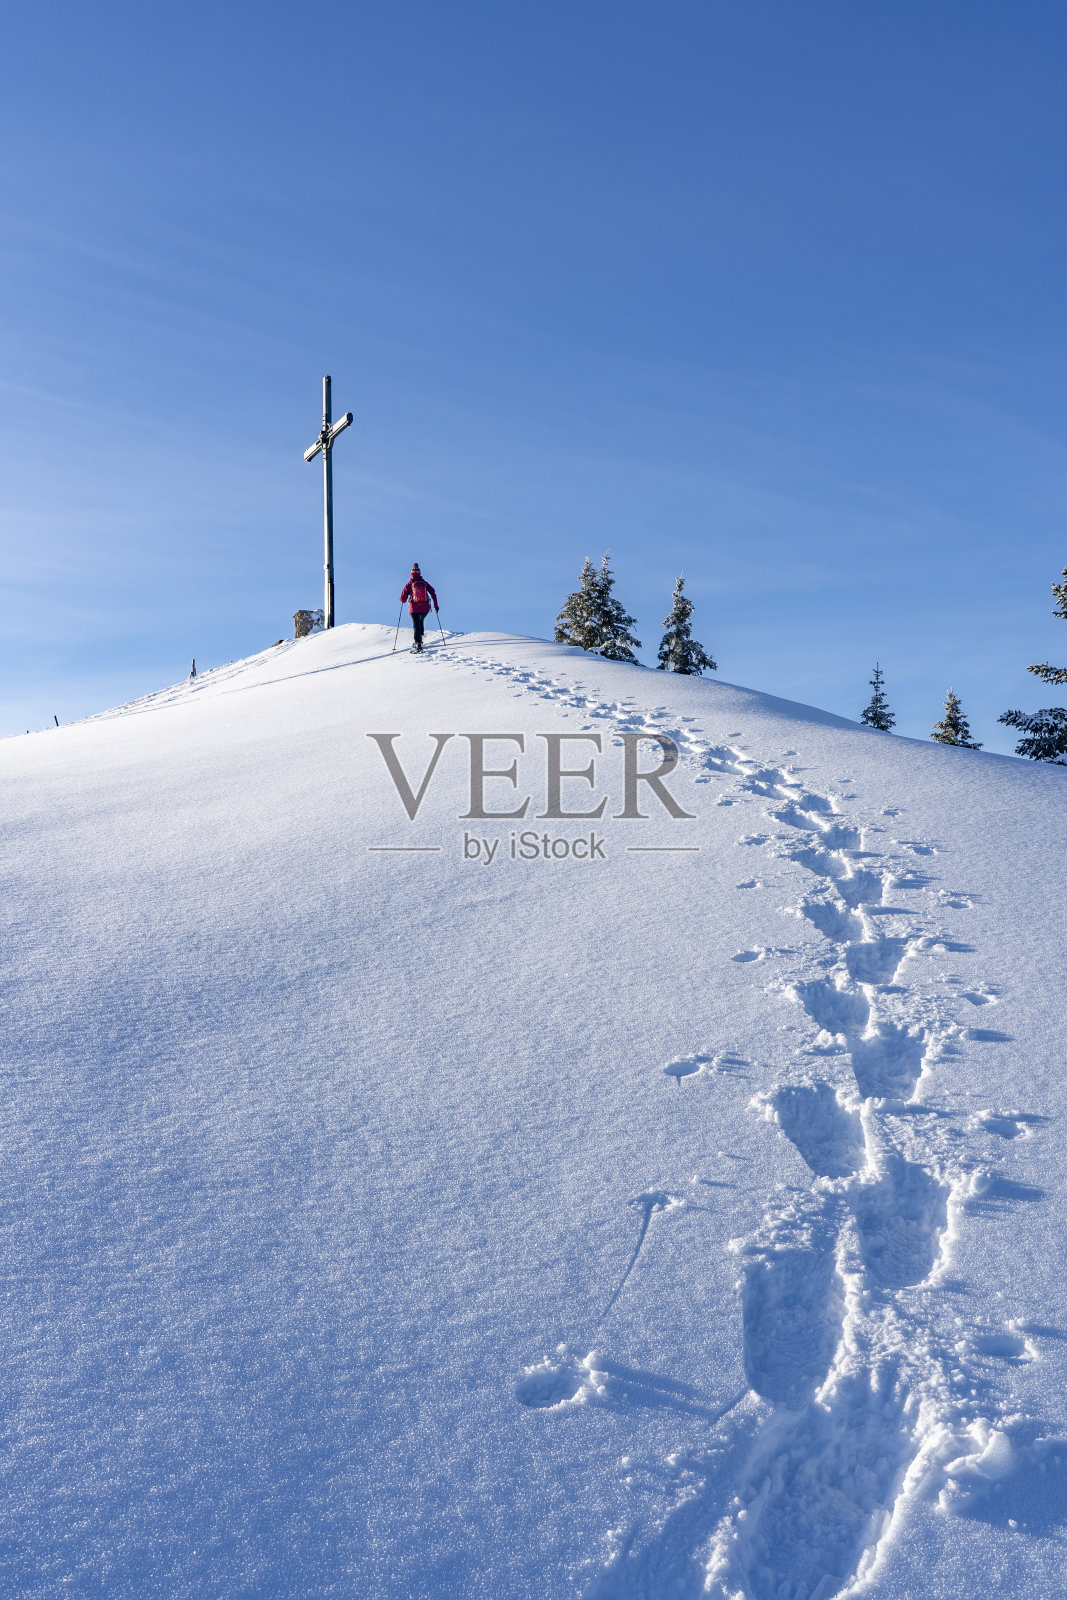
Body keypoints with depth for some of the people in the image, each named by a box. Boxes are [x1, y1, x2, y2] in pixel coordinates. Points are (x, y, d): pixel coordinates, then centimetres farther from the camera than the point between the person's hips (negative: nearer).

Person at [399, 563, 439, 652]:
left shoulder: (409, 584, -4)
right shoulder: (425, 583, 2)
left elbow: (403, 598, -3)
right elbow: (433, 594, -2)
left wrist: (402, 600, 20)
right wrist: (435, 605, 6)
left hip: (414, 608, -2)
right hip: (425, 608, 3)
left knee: (416, 625, 3)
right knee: (421, 621, 28)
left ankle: (418, 643, -11)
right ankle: (420, 638, 25)